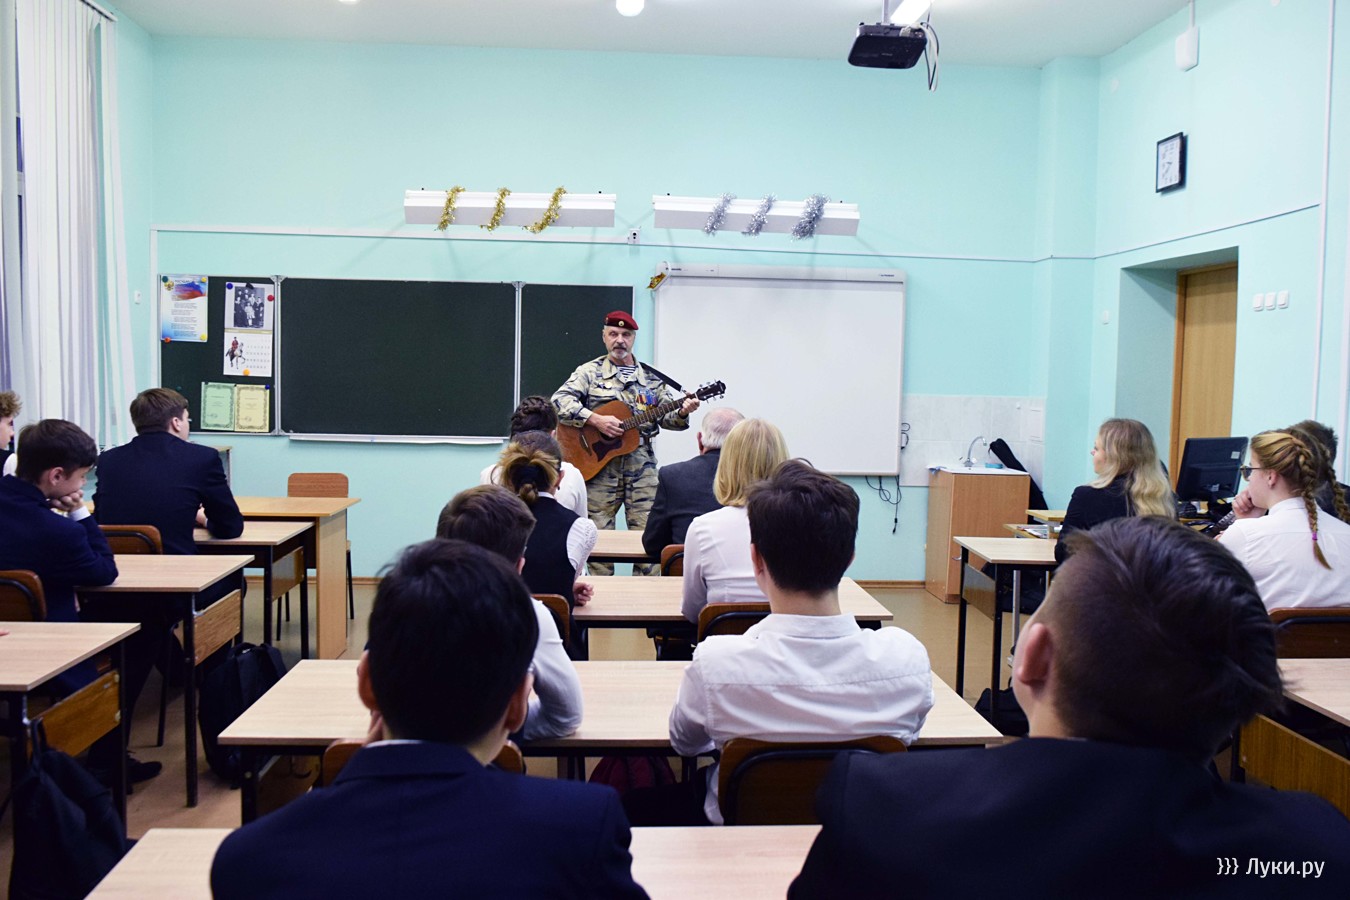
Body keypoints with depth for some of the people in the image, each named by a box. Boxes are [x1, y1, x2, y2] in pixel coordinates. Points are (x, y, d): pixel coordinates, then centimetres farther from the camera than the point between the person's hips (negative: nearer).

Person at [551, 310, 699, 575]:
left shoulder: (651, 377, 13)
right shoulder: (590, 372, 4)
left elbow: (667, 417, 13)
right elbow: (559, 402, -8)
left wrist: (682, 413, -10)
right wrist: (596, 420, -19)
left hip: (641, 466, 2)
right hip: (599, 465, -2)